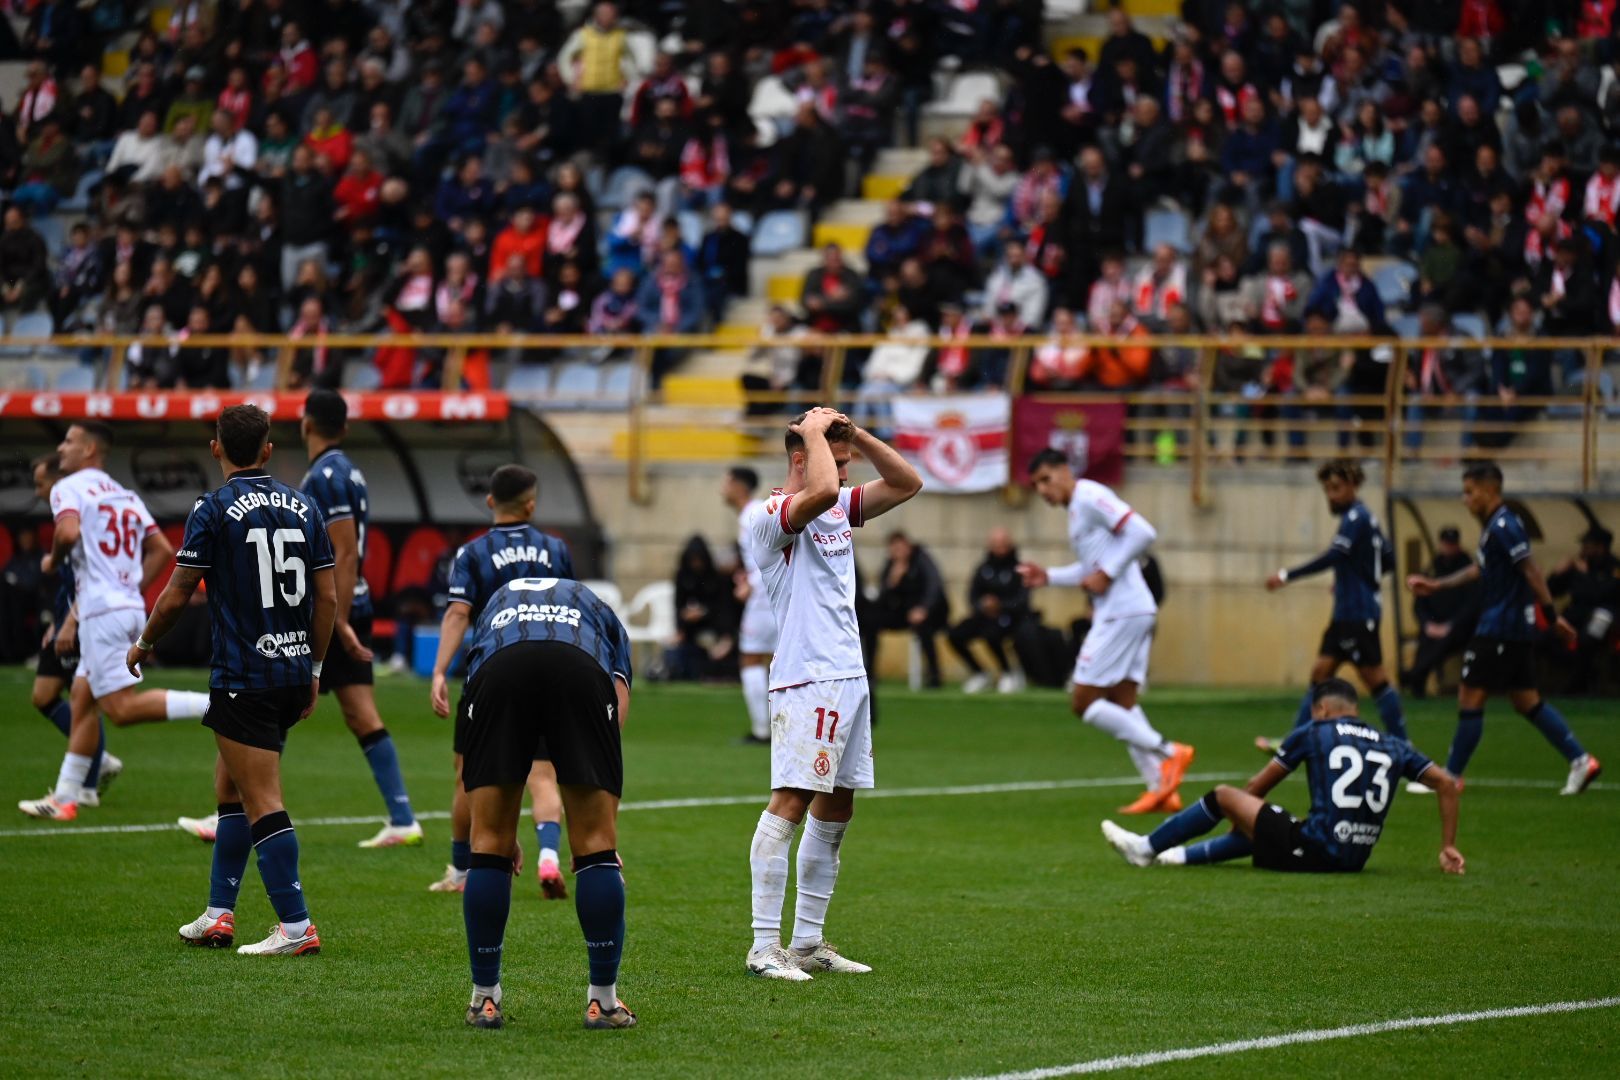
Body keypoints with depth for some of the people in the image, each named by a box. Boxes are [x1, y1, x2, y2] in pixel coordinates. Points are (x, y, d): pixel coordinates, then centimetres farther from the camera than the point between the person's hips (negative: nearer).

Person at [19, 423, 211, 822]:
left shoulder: (69, 488, -4)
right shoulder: (125, 495, 19)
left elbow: (69, 532, -23)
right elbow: (162, 550, 17)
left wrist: (53, 560, -4)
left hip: (102, 610, -9)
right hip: (131, 607, 9)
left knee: (123, 708, -12)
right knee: (82, 698, 16)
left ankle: (215, 705, -28)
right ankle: (64, 798, 19)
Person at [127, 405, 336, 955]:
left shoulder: (214, 509, -8)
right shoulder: (302, 507, 8)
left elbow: (177, 596, -6)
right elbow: (327, 597, 8)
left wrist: (143, 644, 11)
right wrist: (313, 670, 18)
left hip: (242, 677, -7)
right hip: (294, 671, 7)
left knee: (262, 804, -6)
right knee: (229, 786, 19)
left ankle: (296, 926, -10)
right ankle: (218, 915, 21)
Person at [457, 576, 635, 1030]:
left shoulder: (496, 605, 43)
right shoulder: (604, 618, 40)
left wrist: (504, 835, 45)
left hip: (498, 669, 1)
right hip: (579, 671, -1)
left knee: (489, 846, 13)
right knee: (596, 845, 10)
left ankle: (484, 999, 19)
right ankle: (604, 1001, 13)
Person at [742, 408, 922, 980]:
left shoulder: (840, 509, 16)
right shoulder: (770, 515, -11)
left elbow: (907, 483, 21)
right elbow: (821, 490, -31)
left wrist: (855, 433, 9)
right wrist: (815, 431, -14)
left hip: (850, 676, 9)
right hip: (807, 680, -9)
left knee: (835, 813, 10)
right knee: (790, 803, -15)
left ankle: (808, 943, 16)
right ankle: (764, 947, -16)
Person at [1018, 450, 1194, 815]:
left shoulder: (1089, 497, -10)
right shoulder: (1076, 508, 20)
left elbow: (1142, 533, -20)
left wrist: (1106, 575, -18)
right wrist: (1049, 576, 18)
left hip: (1122, 613, -10)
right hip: (1134, 612, 10)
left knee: (1083, 701, -7)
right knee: (1122, 702, 11)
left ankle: (1169, 753, -10)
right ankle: (1160, 790, 7)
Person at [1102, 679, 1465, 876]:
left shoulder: (1313, 733, 4)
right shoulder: (1393, 747, 13)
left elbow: (1257, 788, 12)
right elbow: (1448, 785, 6)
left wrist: (1239, 817, 32)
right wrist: (1448, 847, 11)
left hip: (1313, 852, -6)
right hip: (1354, 861, 6)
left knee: (1223, 795, 13)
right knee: (1262, 829, 34)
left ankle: (1146, 848, 27)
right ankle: (1179, 856, 38)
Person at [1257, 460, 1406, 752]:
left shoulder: (1356, 518, -14)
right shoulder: (1364, 517, 15)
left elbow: (1333, 557, -25)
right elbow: (1388, 559, 22)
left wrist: (1287, 575, -25)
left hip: (1359, 614, -10)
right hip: (1346, 612, 10)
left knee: (1374, 678, -5)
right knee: (1321, 671, 8)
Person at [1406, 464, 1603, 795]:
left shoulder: (1504, 526, -15)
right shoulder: (1493, 526, 15)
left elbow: (1531, 570, -20)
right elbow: (1479, 569, 28)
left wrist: (1551, 615, -24)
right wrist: (1436, 585, 26)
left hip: (1500, 629, -10)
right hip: (1517, 629, 10)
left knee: (1470, 699, -4)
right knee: (1527, 701, 11)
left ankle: (1451, 777, 1)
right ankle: (1580, 760, 8)